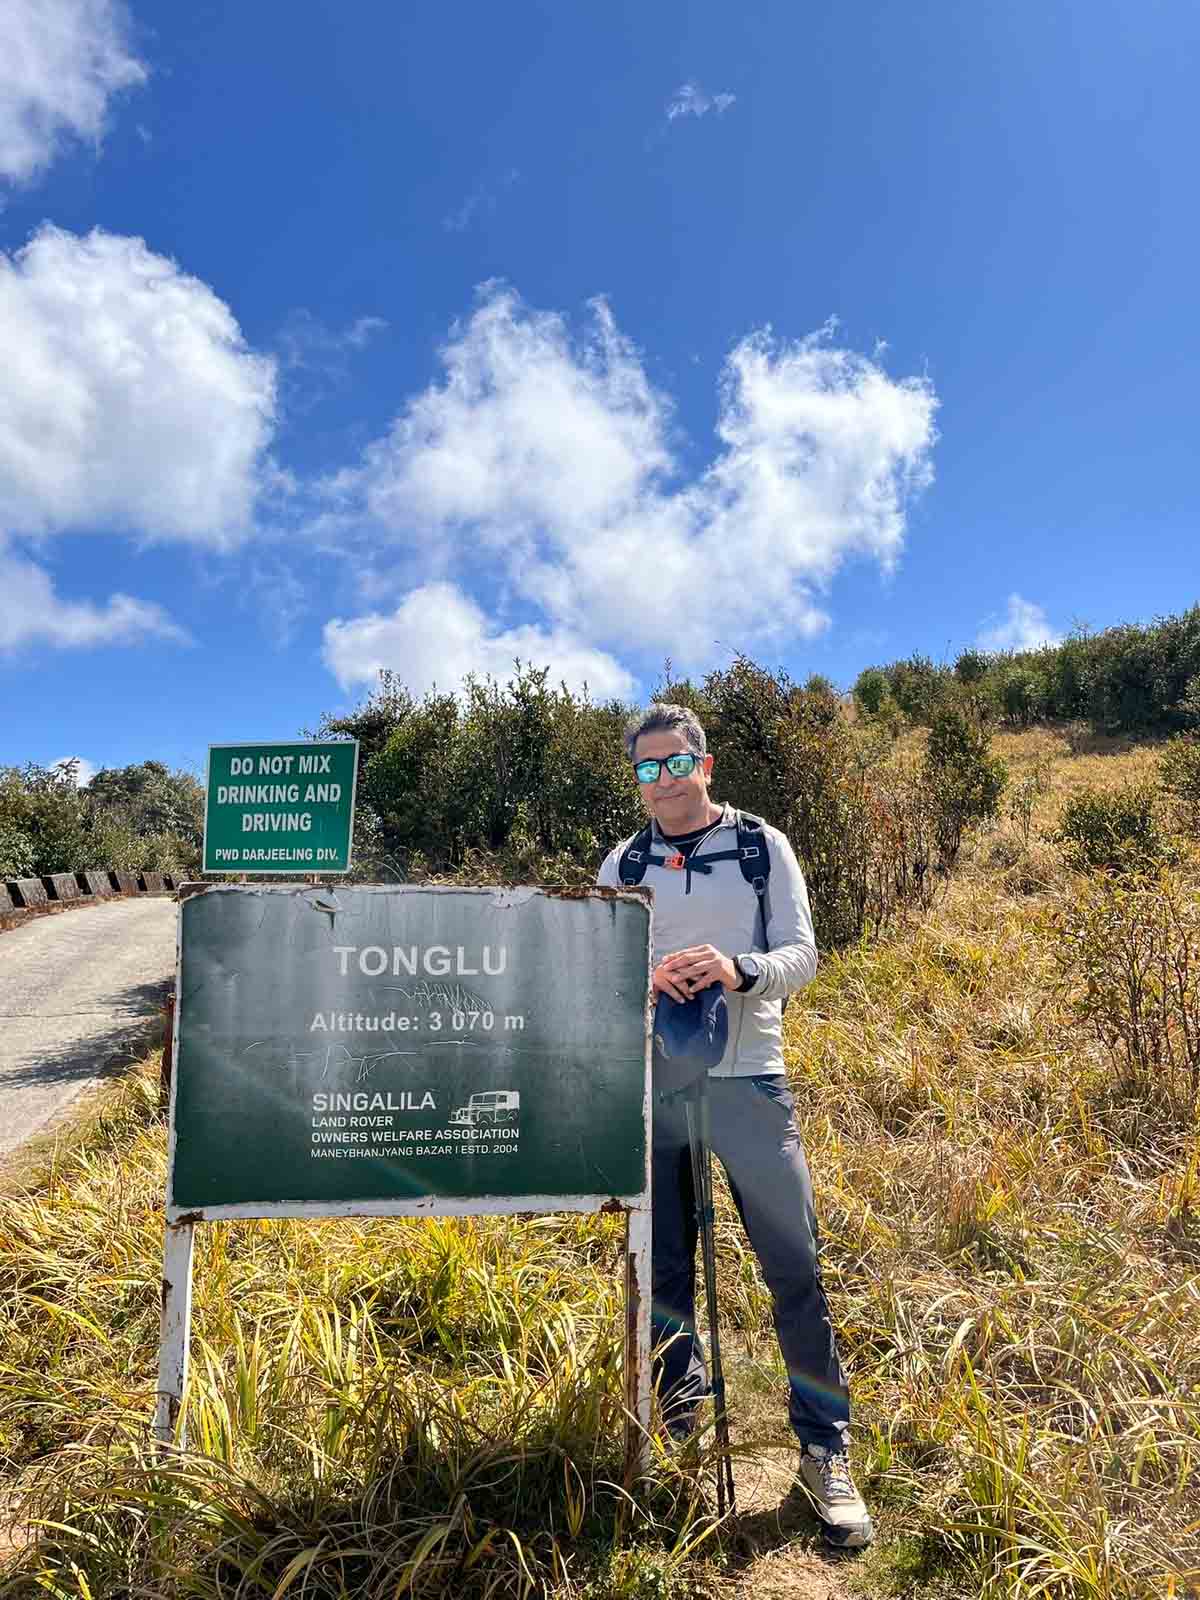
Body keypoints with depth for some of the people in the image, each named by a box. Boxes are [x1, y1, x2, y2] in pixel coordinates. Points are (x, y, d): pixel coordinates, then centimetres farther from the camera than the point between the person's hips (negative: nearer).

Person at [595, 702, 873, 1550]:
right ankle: (678, 1413, 34)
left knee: (796, 1270, 0)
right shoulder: (622, 865, 8)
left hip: (748, 1081, -2)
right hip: (654, 1084, 2)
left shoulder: (763, 846, 2)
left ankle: (827, 1450, 17)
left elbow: (802, 954, -4)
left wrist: (738, 968, -25)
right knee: (662, 1267, 12)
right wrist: (645, 975, -19)